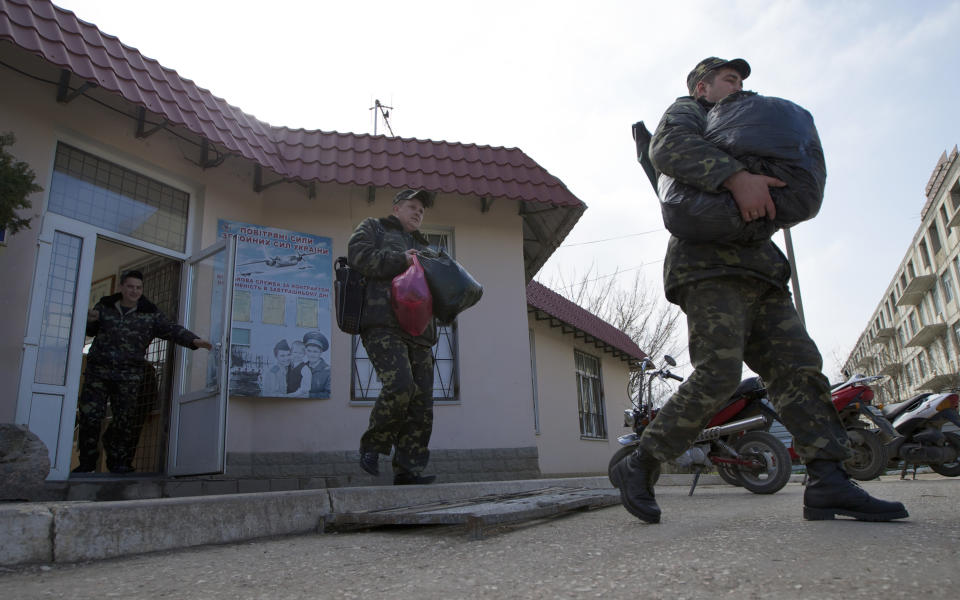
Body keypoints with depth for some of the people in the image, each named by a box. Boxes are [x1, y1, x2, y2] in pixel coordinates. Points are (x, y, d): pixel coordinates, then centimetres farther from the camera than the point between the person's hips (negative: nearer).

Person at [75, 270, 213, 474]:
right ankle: (87, 461, 14)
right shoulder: (104, 306, 11)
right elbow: (89, 331, 20)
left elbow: (172, 329, -3)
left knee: (124, 421, -1)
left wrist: (193, 340, -19)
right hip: (98, 371, 1)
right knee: (89, 416, 1)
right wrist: (89, 320, -3)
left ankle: (118, 462, 12)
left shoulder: (150, 314, 5)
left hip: (129, 375, -1)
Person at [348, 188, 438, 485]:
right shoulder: (373, 228, 16)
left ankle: (408, 469, 3)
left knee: (422, 401, -2)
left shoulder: (421, 245, 35)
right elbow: (359, 255, -5)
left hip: (417, 330, 7)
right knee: (400, 385, -26)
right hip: (382, 324, -7)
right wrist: (401, 260, -10)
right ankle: (372, 445, -3)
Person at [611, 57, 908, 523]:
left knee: (798, 366, -4)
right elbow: (668, 148, -15)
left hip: (755, 271, 9)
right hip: (709, 263, -9)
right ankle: (638, 467, -12)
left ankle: (829, 483, -6)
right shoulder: (686, 111, 12)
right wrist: (736, 177, -27)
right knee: (718, 374, -21)